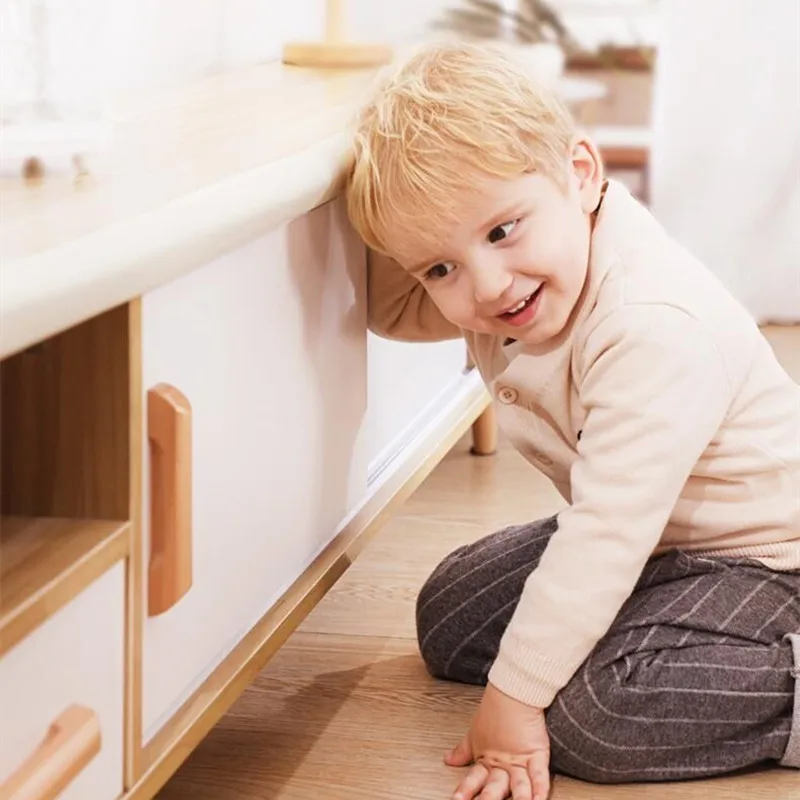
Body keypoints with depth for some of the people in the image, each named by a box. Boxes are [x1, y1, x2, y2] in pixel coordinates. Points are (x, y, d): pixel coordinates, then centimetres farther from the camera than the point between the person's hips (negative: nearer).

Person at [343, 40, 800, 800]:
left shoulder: (656, 329, -36)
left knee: (594, 713, -29)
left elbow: (608, 529, -35)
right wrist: (397, 232, -9)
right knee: (448, 618, 9)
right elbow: (388, 312, 13)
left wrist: (514, 694, -30)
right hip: (646, 537, 9)